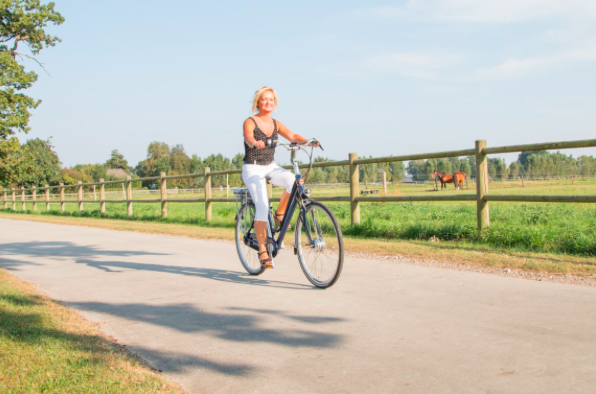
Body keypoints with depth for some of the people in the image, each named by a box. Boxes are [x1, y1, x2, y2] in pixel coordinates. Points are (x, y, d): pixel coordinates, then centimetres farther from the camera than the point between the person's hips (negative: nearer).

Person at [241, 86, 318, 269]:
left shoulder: (276, 124, 8)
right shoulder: (250, 122, -6)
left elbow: (292, 136, -8)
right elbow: (248, 138, -27)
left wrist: (307, 141, -28)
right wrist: (255, 142, -51)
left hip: (270, 167, 4)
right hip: (252, 168, -4)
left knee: (293, 180, -27)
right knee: (262, 207, -19)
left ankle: (279, 215, -4)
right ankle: (262, 251, -8)